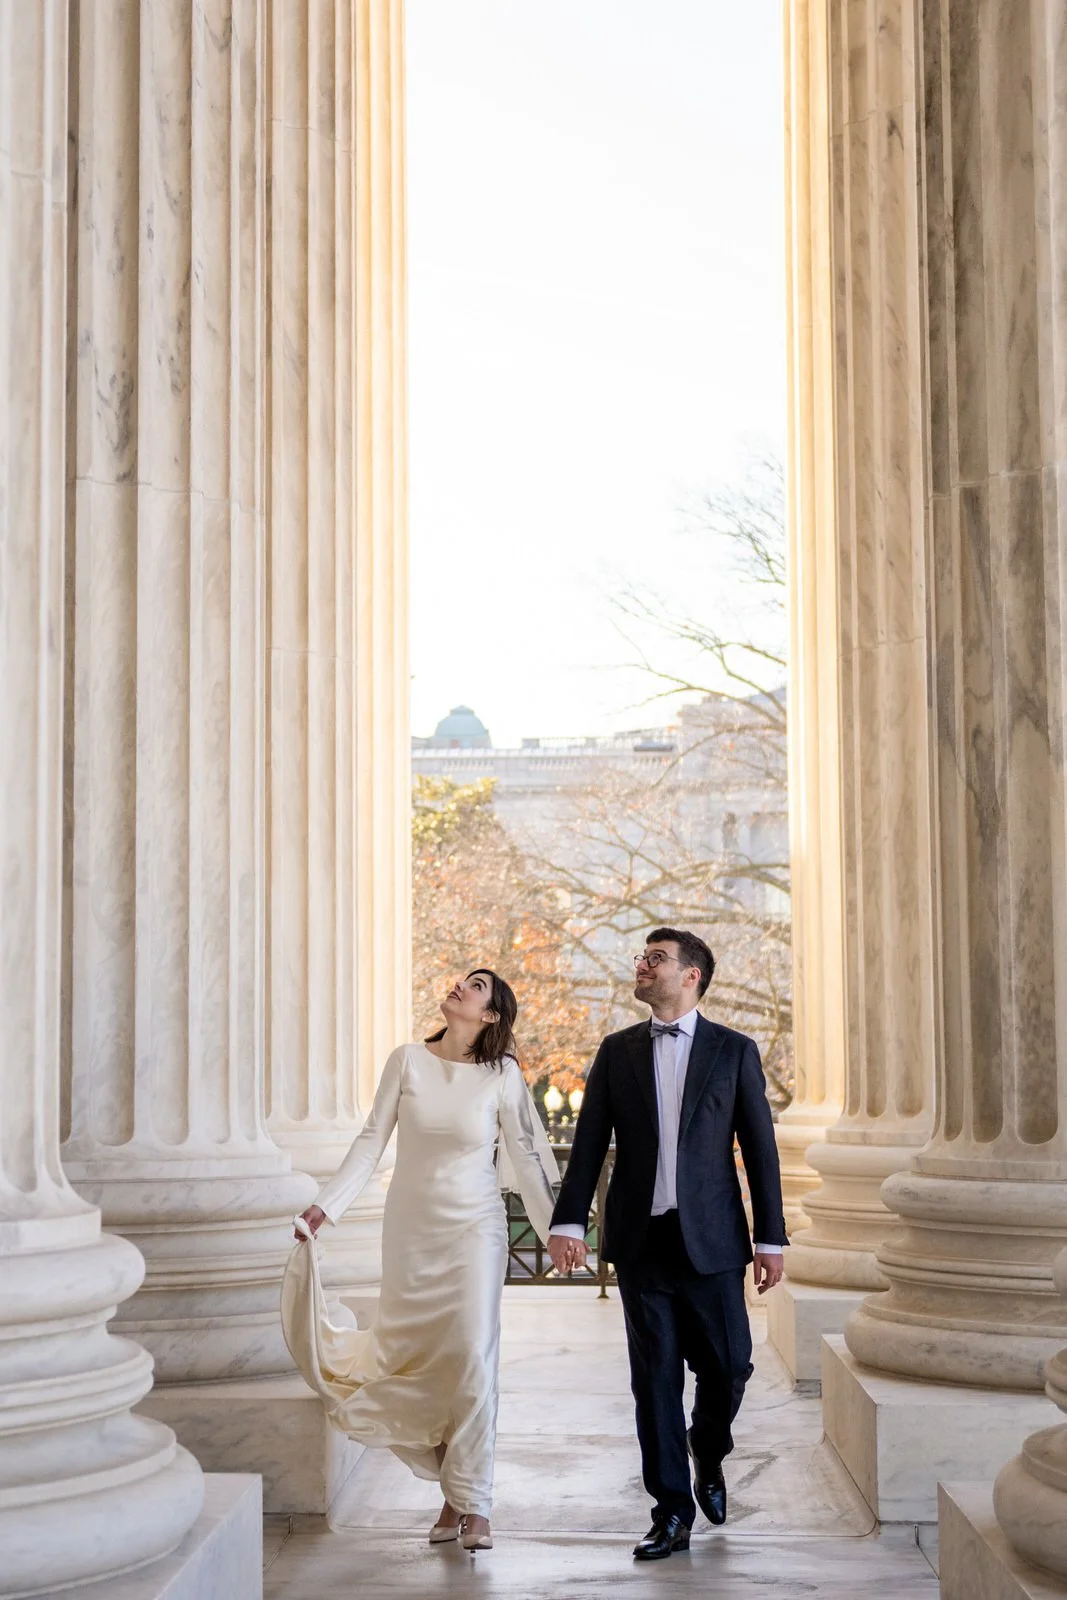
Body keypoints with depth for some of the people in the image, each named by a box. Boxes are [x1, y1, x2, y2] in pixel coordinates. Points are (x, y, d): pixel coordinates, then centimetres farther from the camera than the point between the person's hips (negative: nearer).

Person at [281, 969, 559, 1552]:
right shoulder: (407, 1060, -1)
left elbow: (525, 1155, 2)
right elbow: (372, 1139, 1)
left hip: (473, 1227, -2)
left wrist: (554, 1226, 2)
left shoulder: (502, 1076, -5)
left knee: (472, 1358, -9)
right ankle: (452, 1493, 16)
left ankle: (472, 1505, -3)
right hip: (411, 1226, 2)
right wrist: (325, 1205, -3)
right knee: (421, 1360, 4)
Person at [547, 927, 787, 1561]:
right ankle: (672, 1513, 11)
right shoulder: (617, 1051, 8)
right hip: (640, 1241, 1)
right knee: (655, 1378, 3)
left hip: (711, 1240, -1)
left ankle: (708, 1455, 32)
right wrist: (569, 1222, -7)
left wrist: (771, 1238, -1)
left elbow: (760, 1148, 3)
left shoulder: (734, 1051, 3)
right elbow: (590, 1143, 4)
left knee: (728, 1366, 0)